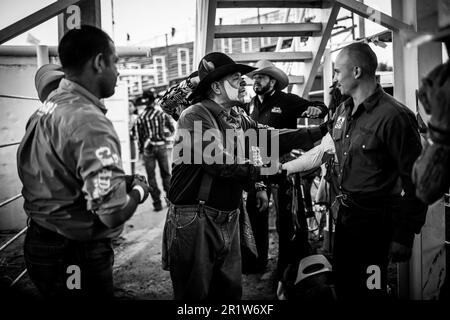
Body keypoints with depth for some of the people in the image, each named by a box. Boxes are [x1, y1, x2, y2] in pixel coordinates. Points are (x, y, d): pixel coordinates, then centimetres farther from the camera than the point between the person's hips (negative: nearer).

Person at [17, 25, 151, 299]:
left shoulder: (46, 108, 5)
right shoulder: (89, 122, -25)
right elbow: (114, 211, -30)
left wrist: (123, 182, 8)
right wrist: (139, 189, -9)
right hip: (75, 257, -9)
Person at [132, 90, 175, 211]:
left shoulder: (141, 117, -5)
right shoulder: (162, 113, -1)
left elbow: (136, 135, -5)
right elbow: (172, 128, 6)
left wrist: (141, 146, 8)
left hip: (148, 148, -1)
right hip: (162, 146, 2)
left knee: (151, 176, 5)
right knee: (165, 173, 15)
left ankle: (157, 202, 4)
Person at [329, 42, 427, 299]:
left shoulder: (393, 116, -19)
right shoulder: (344, 110, 7)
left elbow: (414, 180, -18)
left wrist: (405, 236, -16)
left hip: (374, 220, -8)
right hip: (345, 213, 8)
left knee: (369, 289, 5)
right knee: (344, 286, 19)